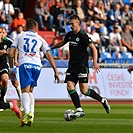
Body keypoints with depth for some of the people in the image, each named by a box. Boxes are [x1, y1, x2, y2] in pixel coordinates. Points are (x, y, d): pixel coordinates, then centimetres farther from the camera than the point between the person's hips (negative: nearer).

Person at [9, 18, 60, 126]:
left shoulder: (20, 36, 20)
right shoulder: (40, 39, 22)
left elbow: (11, 53, 12)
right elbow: (49, 56, 15)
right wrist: (56, 71, 15)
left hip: (24, 64, -2)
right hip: (37, 65, 2)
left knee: (25, 91, -9)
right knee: (30, 91, 16)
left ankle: (28, 113, -34)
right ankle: (31, 115, 1)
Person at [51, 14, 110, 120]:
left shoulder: (83, 35, -11)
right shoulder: (70, 35, 11)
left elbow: (93, 48, -11)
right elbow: (62, 43, 31)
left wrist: (95, 63, -22)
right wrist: (51, 48, 37)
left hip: (82, 65, -7)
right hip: (72, 66, 7)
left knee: (84, 90, -12)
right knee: (70, 87, -9)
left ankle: (103, 100, 9)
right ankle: (79, 110, -7)